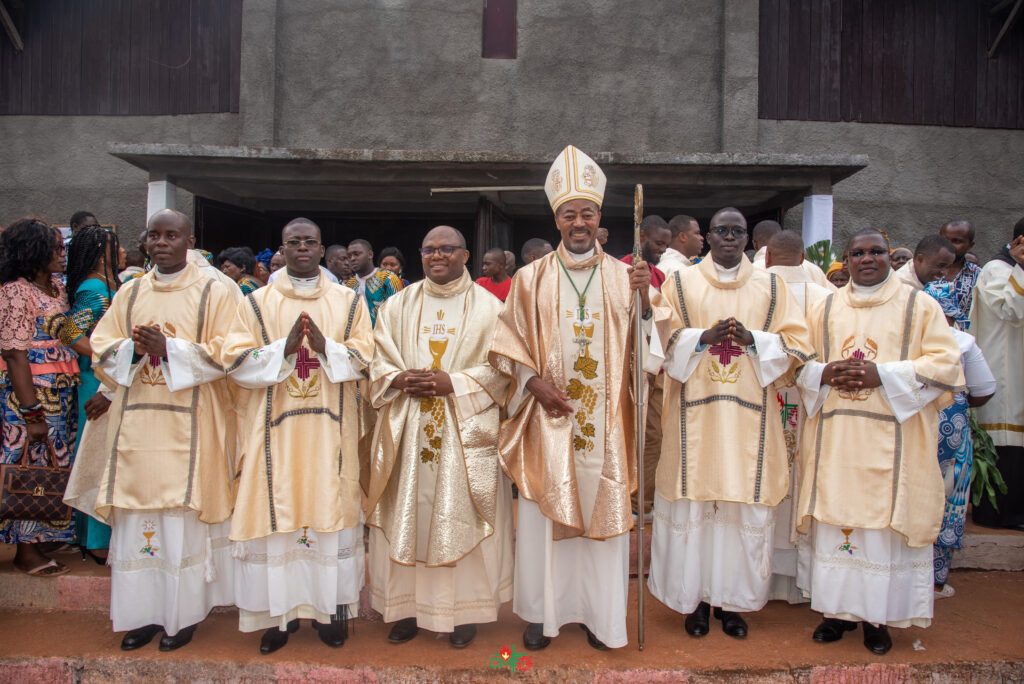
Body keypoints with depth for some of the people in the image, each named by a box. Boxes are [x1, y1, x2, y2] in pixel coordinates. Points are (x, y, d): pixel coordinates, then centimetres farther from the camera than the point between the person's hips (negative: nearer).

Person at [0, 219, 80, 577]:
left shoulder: (57, 285, 11)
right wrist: (31, 412, -18)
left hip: (61, 389, 8)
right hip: (30, 389, -8)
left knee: (52, 463, 14)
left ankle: (40, 539, 27)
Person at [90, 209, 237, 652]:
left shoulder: (216, 291, 0)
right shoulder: (130, 292, 14)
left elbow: (225, 352, -8)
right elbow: (101, 346, 11)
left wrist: (169, 349, -17)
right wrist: (133, 349, -9)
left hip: (189, 423, -4)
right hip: (135, 420, 5)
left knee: (183, 518, 1)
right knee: (136, 519, 7)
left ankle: (182, 614, 15)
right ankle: (143, 613, 21)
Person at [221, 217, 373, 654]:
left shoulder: (348, 302, 9)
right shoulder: (257, 303, 8)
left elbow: (364, 356, 2)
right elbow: (234, 360, -1)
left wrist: (326, 347, -15)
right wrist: (283, 349, -15)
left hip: (330, 428, 0)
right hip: (276, 428, 0)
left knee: (331, 510, 3)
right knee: (277, 512, 2)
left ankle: (330, 607, 16)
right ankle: (279, 610, 15)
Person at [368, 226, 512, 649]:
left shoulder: (488, 307, 3)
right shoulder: (398, 305, 11)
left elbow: (501, 366, -2)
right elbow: (377, 359, 8)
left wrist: (454, 383, -14)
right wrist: (399, 380, -12)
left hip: (465, 431, -2)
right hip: (406, 429, 3)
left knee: (460, 516, 2)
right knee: (407, 516, 6)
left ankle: (464, 611, 16)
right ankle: (408, 606, 20)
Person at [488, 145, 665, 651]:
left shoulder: (623, 277, 5)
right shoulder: (532, 278, 4)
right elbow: (509, 342, 4)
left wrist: (644, 299, -16)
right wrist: (534, 382, -11)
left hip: (604, 421, 1)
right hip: (548, 418, 0)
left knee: (604, 511, 7)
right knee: (543, 513, 6)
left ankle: (601, 616, 25)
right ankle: (542, 613, 24)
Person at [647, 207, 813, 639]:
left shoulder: (770, 287, 11)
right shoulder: (680, 284, 8)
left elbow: (797, 344, 5)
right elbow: (660, 341, 1)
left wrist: (753, 339, -12)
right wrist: (702, 337, -14)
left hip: (749, 415, 1)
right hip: (695, 414, -1)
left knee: (746, 504, 3)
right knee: (693, 502, 1)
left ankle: (733, 599, 19)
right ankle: (696, 598, 17)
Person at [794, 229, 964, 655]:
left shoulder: (920, 306, 6)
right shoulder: (824, 308, 13)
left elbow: (946, 363, -2)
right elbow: (798, 363, 13)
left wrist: (883, 375, -14)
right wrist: (824, 374, -9)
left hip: (892, 440, -2)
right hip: (833, 438, 2)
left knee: (885, 525, 0)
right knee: (833, 521, 4)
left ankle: (879, 616, 15)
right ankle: (838, 609, 18)